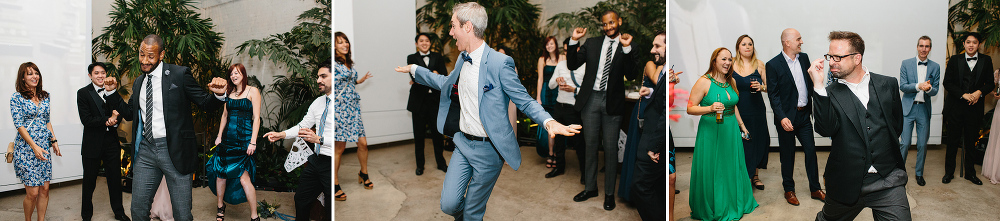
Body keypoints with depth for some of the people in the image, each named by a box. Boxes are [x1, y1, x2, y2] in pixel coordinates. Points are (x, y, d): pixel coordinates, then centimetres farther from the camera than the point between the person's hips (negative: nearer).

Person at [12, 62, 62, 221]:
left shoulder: (45, 96, 11)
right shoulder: (17, 97, -5)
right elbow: (19, 125, -10)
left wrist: (54, 141, 10)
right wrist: (34, 147, -16)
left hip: (44, 147, 5)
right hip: (26, 148, -5)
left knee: (44, 189, 5)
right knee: (32, 192, -4)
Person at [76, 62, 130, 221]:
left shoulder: (112, 91, 8)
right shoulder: (83, 93, -4)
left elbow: (119, 114, 4)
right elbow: (86, 119, -12)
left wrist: (115, 119, -17)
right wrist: (107, 121, -17)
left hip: (111, 142, 3)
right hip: (92, 144, -3)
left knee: (115, 178, 9)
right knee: (89, 181, 10)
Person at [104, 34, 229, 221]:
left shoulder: (180, 75, -3)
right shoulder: (138, 82, 14)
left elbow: (205, 104, -5)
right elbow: (129, 114, 22)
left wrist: (218, 94, -26)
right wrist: (112, 93, 10)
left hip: (174, 150, -5)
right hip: (146, 150, 5)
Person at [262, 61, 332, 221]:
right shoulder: (318, 102, 12)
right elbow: (303, 126, 18)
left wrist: (319, 139, -28)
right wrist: (281, 135, 4)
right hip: (316, 160, 8)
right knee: (301, 199, 19)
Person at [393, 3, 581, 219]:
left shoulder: (500, 63, -18)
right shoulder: (463, 59, 7)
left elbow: (525, 101, -14)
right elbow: (447, 84, 27)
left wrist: (549, 121, -33)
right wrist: (414, 69, 29)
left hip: (488, 150, -6)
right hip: (463, 143, 6)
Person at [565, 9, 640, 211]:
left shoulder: (628, 47, 0)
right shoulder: (592, 43, 8)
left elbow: (631, 75, -13)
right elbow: (572, 65, 3)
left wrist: (626, 48, -24)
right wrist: (574, 41, -9)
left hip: (612, 102, -2)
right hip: (591, 99, 3)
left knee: (610, 148, 4)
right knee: (591, 145, 12)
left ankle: (610, 193, 17)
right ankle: (590, 188, 26)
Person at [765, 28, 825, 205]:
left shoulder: (804, 58, 5)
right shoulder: (773, 65, -12)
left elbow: (810, 83, 12)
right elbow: (773, 94, -14)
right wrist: (782, 117, -22)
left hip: (804, 115, 5)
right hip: (787, 118, -5)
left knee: (811, 151, 10)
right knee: (788, 155, 8)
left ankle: (815, 189, 23)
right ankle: (789, 189, 24)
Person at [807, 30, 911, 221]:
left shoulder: (887, 84, 5)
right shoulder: (830, 93, -3)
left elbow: (897, 123, 17)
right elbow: (826, 130, -20)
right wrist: (818, 87, -24)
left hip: (888, 181, 1)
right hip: (847, 183, -1)